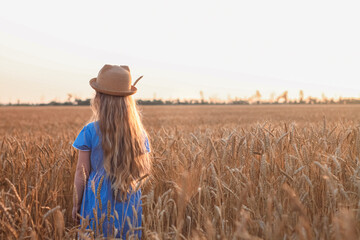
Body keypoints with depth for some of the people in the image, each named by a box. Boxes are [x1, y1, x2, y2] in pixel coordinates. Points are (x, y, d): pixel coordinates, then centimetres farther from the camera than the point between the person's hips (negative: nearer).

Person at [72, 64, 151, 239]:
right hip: (131, 207, 3)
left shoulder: (90, 131, -9)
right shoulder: (140, 133, 0)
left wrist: (76, 205, 4)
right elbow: (144, 171, 5)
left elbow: (81, 173, -5)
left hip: (99, 204, -3)